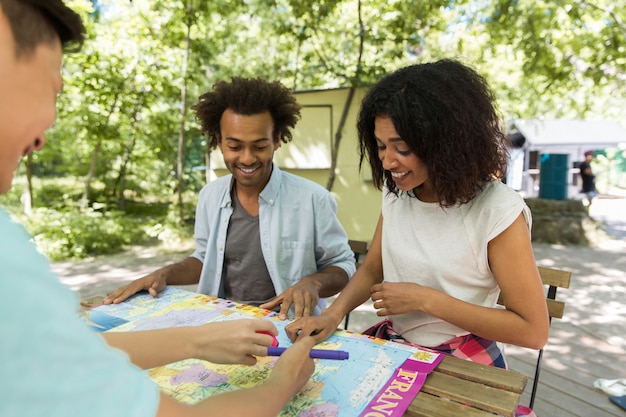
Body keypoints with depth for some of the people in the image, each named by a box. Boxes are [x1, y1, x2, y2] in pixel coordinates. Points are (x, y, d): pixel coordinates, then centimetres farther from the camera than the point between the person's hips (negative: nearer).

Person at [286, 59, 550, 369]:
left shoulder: (498, 211, -20)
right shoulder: (395, 192, -2)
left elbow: (533, 331, -16)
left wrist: (425, 299, -19)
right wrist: (333, 314, -12)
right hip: (392, 343, 5)